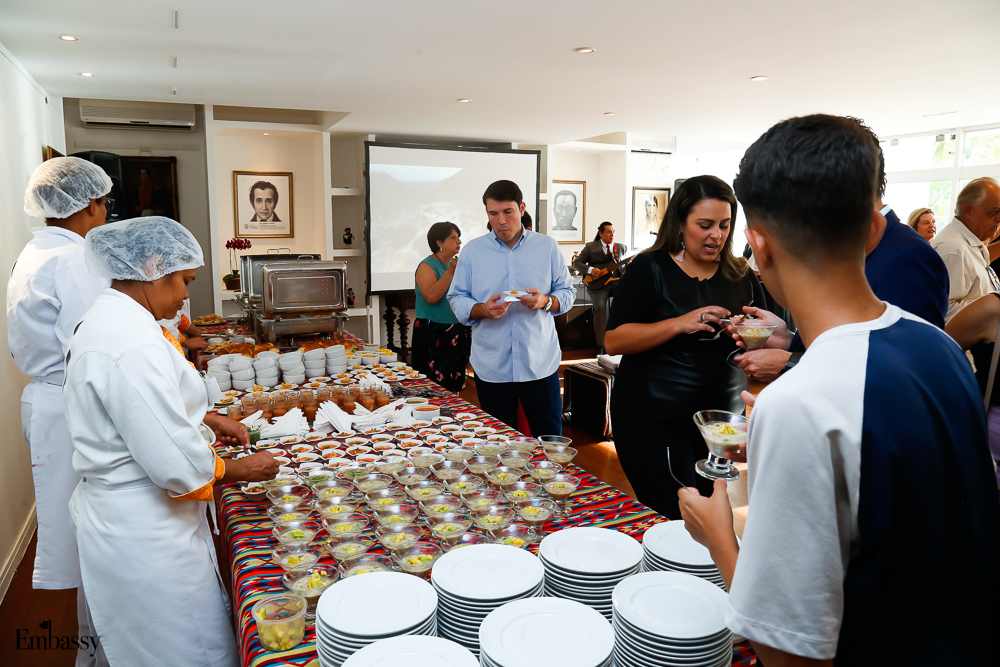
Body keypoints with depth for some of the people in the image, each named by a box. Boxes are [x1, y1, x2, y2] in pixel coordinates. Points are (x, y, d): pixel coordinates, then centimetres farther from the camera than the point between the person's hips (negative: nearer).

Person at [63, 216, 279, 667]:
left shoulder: (105, 321, 7)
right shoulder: (134, 346, -28)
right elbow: (176, 464, -27)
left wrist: (203, 419, 12)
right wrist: (242, 469, -10)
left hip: (118, 521, 10)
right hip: (144, 540, -10)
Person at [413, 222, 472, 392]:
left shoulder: (457, 263, 11)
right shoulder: (427, 266, -9)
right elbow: (431, 296, -26)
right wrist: (451, 272, -22)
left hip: (458, 332, 7)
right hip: (434, 334, -7)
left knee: (455, 384, 13)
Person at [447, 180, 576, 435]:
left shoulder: (548, 247, 5)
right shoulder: (472, 251, 5)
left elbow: (567, 293, 8)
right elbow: (456, 299, 5)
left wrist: (545, 301, -13)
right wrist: (483, 309, -16)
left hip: (540, 364, 0)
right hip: (491, 367, 0)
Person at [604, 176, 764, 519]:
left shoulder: (741, 275, 7)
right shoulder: (650, 268, -6)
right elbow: (613, 341, -13)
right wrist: (680, 324, -24)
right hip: (654, 419, -4)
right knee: (671, 520, -3)